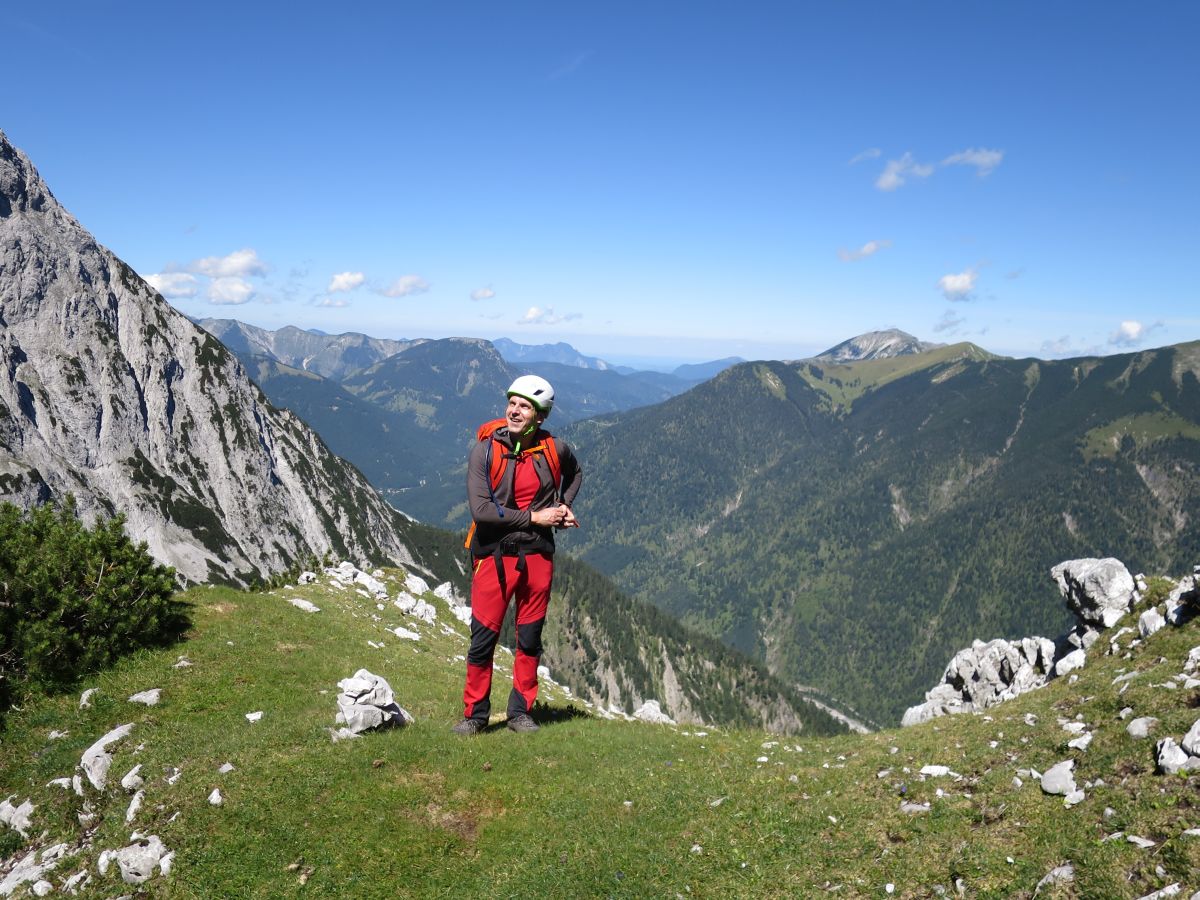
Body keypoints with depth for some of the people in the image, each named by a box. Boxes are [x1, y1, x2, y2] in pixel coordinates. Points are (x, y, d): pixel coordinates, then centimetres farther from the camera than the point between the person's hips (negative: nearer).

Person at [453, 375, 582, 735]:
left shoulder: (554, 450, -1)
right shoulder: (485, 450, -9)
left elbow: (575, 473, 23)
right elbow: (481, 509, -17)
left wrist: (563, 507, 7)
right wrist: (533, 517, -15)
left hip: (538, 555, 3)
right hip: (495, 554, -2)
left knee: (530, 639, 11)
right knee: (483, 638, 1)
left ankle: (521, 711, 26)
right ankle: (475, 714, 18)